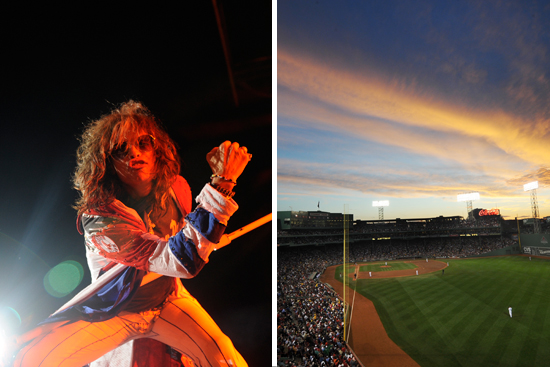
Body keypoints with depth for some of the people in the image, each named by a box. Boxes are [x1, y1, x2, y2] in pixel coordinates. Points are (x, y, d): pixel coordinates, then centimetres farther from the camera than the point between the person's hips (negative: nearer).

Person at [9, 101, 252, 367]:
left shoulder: (175, 188, -12)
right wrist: (222, 183, -45)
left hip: (167, 300, 3)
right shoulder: (99, 217, -29)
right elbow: (184, 260, -43)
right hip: (112, 311, -2)